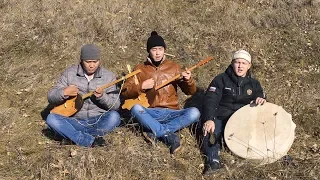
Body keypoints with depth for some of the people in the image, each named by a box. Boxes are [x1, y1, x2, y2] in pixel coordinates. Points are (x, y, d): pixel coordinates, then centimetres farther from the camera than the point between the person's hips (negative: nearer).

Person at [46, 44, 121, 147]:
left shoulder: (109, 76, 1)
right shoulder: (69, 73, 1)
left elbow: (116, 105, -1)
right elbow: (51, 97, 1)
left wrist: (102, 96, -20)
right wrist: (64, 92, -20)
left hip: (98, 123, -1)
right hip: (75, 122, 1)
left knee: (114, 116, -31)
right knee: (51, 119, -26)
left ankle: (74, 137, -22)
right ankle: (92, 141, -30)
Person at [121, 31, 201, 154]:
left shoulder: (173, 67, 14)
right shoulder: (140, 69, 11)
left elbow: (190, 91, 12)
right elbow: (125, 92, 5)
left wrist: (188, 80, -9)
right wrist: (141, 86, -12)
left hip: (170, 113, 1)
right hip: (149, 114, -1)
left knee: (194, 113, -27)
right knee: (135, 108, -33)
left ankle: (155, 132, -28)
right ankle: (168, 135, -33)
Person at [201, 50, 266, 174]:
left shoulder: (254, 84, 17)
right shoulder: (221, 79, 4)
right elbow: (210, 100, -9)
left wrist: (261, 101, -16)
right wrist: (209, 119, -29)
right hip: (219, 118, -4)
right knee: (211, 133, -36)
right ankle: (213, 160, -54)